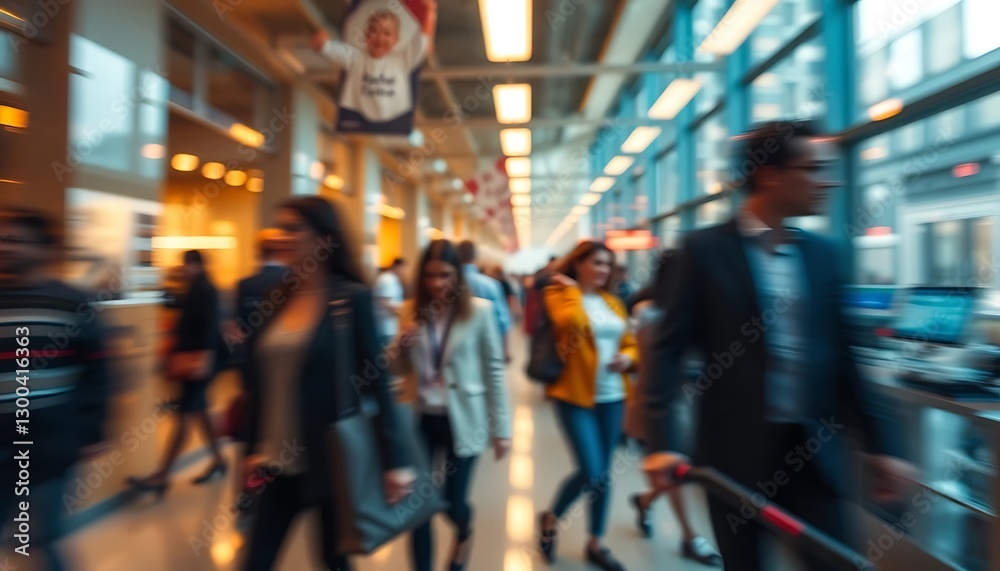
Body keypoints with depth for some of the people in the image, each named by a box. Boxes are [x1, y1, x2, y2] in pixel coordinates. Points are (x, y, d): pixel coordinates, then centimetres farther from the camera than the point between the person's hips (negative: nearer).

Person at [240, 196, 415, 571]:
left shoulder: (353, 297, -13)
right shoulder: (280, 297, 3)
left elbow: (376, 382, -14)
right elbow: (263, 383, 9)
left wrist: (395, 459, -15)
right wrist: (254, 448, 11)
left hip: (332, 460, -5)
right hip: (280, 462, 5)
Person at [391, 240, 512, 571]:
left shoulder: (478, 311, -8)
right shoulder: (410, 311, 1)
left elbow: (494, 371, -5)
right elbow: (401, 369, 8)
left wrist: (501, 428, -5)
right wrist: (403, 342, -14)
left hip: (461, 419, -2)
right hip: (419, 418, 3)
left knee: (453, 503, 8)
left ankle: (464, 533, 46)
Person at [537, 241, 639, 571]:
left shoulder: (612, 301, 11)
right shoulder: (558, 294, -7)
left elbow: (630, 342, 16)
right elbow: (572, 323, -28)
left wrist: (628, 357, -5)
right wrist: (570, 290, -16)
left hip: (612, 397, 6)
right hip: (576, 396, -6)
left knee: (603, 473, 13)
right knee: (590, 472, -8)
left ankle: (595, 543, 32)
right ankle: (551, 518, 22)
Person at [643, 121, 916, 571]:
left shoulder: (820, 252, 6)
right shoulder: (705, 249, -10)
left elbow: (839, 355, 10)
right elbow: (668, 350, -12)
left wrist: (881, 443, 9)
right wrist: (661, 442, -18)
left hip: (812, 449, 4)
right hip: (733, 449, -4)